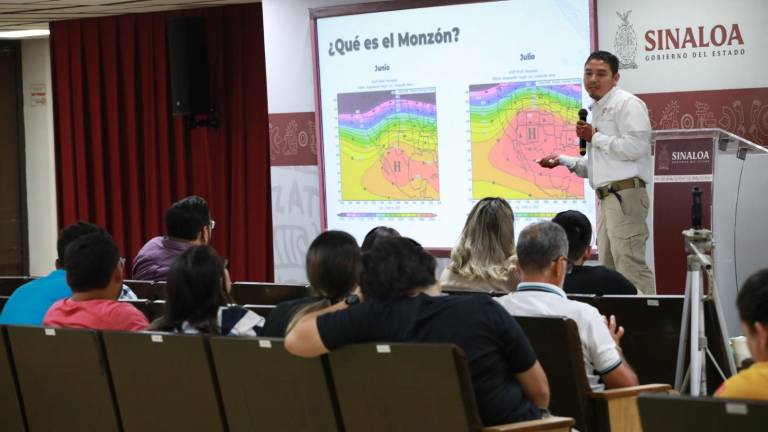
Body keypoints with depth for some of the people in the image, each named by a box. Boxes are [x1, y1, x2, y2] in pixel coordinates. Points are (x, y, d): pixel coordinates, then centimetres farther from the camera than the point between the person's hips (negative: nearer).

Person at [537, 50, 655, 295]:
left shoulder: (627, 104, -6)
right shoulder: (597, 110, 24)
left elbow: (634, 147, -21)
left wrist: (595, 137, -11)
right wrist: (562, 161, 17)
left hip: (625, 194, -10)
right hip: (606, 198, 10)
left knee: (630, 267, -16)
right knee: (609, 271, 9)